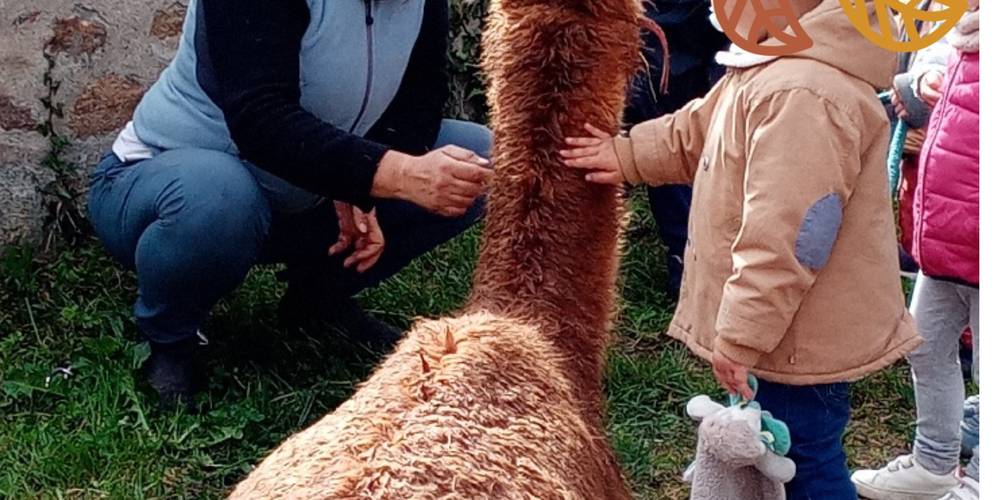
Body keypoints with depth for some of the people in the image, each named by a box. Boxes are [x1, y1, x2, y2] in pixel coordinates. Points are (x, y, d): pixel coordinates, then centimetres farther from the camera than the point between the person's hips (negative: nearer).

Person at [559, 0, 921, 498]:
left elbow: (785, 239, -32)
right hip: (786, 330, 11)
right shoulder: (770, 72, 6)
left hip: (798, 341, -11)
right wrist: (629, 154, 13)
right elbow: (694, 135, 24)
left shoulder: (804, 96, -31)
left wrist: (740, 338, -27)